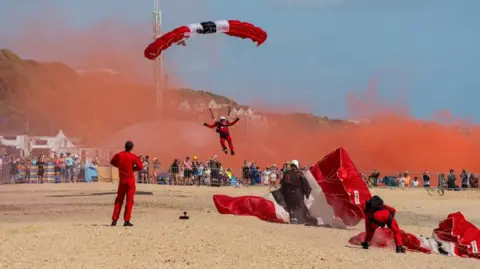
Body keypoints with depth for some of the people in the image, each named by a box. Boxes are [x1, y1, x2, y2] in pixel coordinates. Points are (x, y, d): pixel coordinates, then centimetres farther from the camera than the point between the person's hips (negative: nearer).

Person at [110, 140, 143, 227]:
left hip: (122, 180, 4)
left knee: (119, 200, 13)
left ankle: (114, 220, 10)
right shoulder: (133, 157, -12)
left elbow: (112, 162, 18)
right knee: (129, 200, 0)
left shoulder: (118, 155, 1)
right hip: (130, 180, -4)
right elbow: (140, 167, -13)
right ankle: (126, 220, -4)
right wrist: (132, 168, 3)